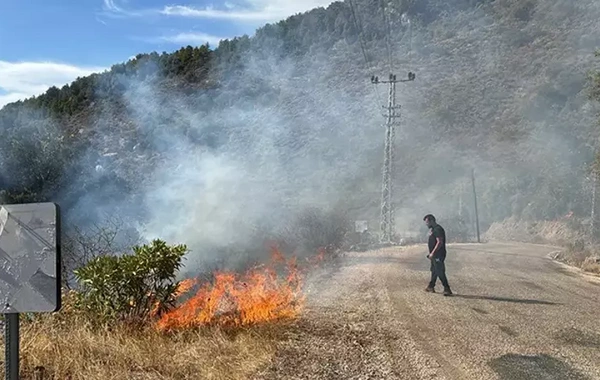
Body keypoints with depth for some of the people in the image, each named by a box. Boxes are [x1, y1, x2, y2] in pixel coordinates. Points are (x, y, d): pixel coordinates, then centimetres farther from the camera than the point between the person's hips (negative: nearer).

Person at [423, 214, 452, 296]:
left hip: (438, 255, -11)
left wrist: (432, 253, -23)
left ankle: (447, 289, -9)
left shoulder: (438, 229, -17)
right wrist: (431, 254, 21)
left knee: (440, 272, -11)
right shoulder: (433, 229, 16)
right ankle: (431, 287, 28)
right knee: (434, 271, 18)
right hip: (434, 255, 11)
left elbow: (440, 242, -24)